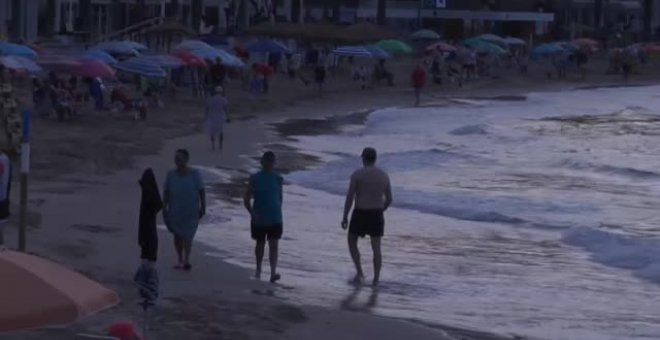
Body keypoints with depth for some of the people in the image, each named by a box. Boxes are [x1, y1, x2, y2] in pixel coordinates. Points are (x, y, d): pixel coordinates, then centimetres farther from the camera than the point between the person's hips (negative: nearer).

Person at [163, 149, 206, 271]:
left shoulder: (194, 174, -6)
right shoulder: (171, 174, -1)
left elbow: (201, 192, -3)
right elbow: (166, 192, 1)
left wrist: (203, 208, -5)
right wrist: (164, 208, -3)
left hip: (191, 211, -3)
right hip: (175, 211, 3)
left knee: (187, 235, -13)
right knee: (177, 236, 11)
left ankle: (187, 260, -16)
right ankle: (180, 260, 23)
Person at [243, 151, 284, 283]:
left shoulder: (278, 179, 2)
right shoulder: (255, 179, -5)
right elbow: (247, 198, -5)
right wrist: (252, 213, -18)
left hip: (275, 219, 0)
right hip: (259, 219, 0)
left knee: (274, 246, -11)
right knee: (260, 244, 14)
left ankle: (273, 272, -18)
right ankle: (258, 270, 31)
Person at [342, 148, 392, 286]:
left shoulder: (357, 174, -11)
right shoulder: (384, 176, 2)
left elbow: (349, 197, -13)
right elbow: (389, 199, 7)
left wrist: (345, 217, -5)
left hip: (360, 214, -3)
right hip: (377, 215, 3)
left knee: (352, 242, 17)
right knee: (376, 247, 10)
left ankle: (360, 272, 7)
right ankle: (376, 279, 9)